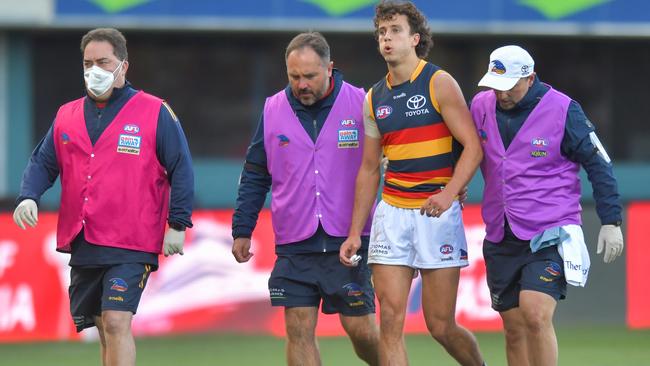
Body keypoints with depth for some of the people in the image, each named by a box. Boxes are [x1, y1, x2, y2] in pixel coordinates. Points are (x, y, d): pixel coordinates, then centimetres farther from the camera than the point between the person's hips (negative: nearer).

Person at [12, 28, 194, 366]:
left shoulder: (155, 113, 0)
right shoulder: (67, 116, 13)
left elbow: (181, 169, 1)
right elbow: (43, 162, 13)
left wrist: (178, 224, -5)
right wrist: (28, 197, -7)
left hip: (130, 247, -5)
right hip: (82, 245, 5)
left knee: (117, 323, -18)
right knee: (105, 330, 13)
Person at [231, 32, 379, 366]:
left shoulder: (361, 105, -3)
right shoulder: (273, 110, 6)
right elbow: (254, 176, 14)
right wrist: (242, 230, 12)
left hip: (348, 242, -2)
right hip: (294, 247, 2)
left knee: (361, 331, -1)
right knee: (299, 331, -3)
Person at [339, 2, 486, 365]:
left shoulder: (439, 84, -5)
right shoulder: (375, 99, 11)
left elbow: (473, 147, -10)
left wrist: (448, 194, -26)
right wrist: (355, 232, 13)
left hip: (438, 213, -5)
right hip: (392, 213, 5)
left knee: (441, 325, -1)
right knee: (391, 319, -6)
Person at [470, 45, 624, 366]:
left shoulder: (563, 110, -7)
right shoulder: (481, 106, 4)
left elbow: (598, 165, -2)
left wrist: (611, 221, -5)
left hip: (550, 234, -5)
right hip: (500, 239, 5)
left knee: (535, 315, -22)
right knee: (514, 329, 5)